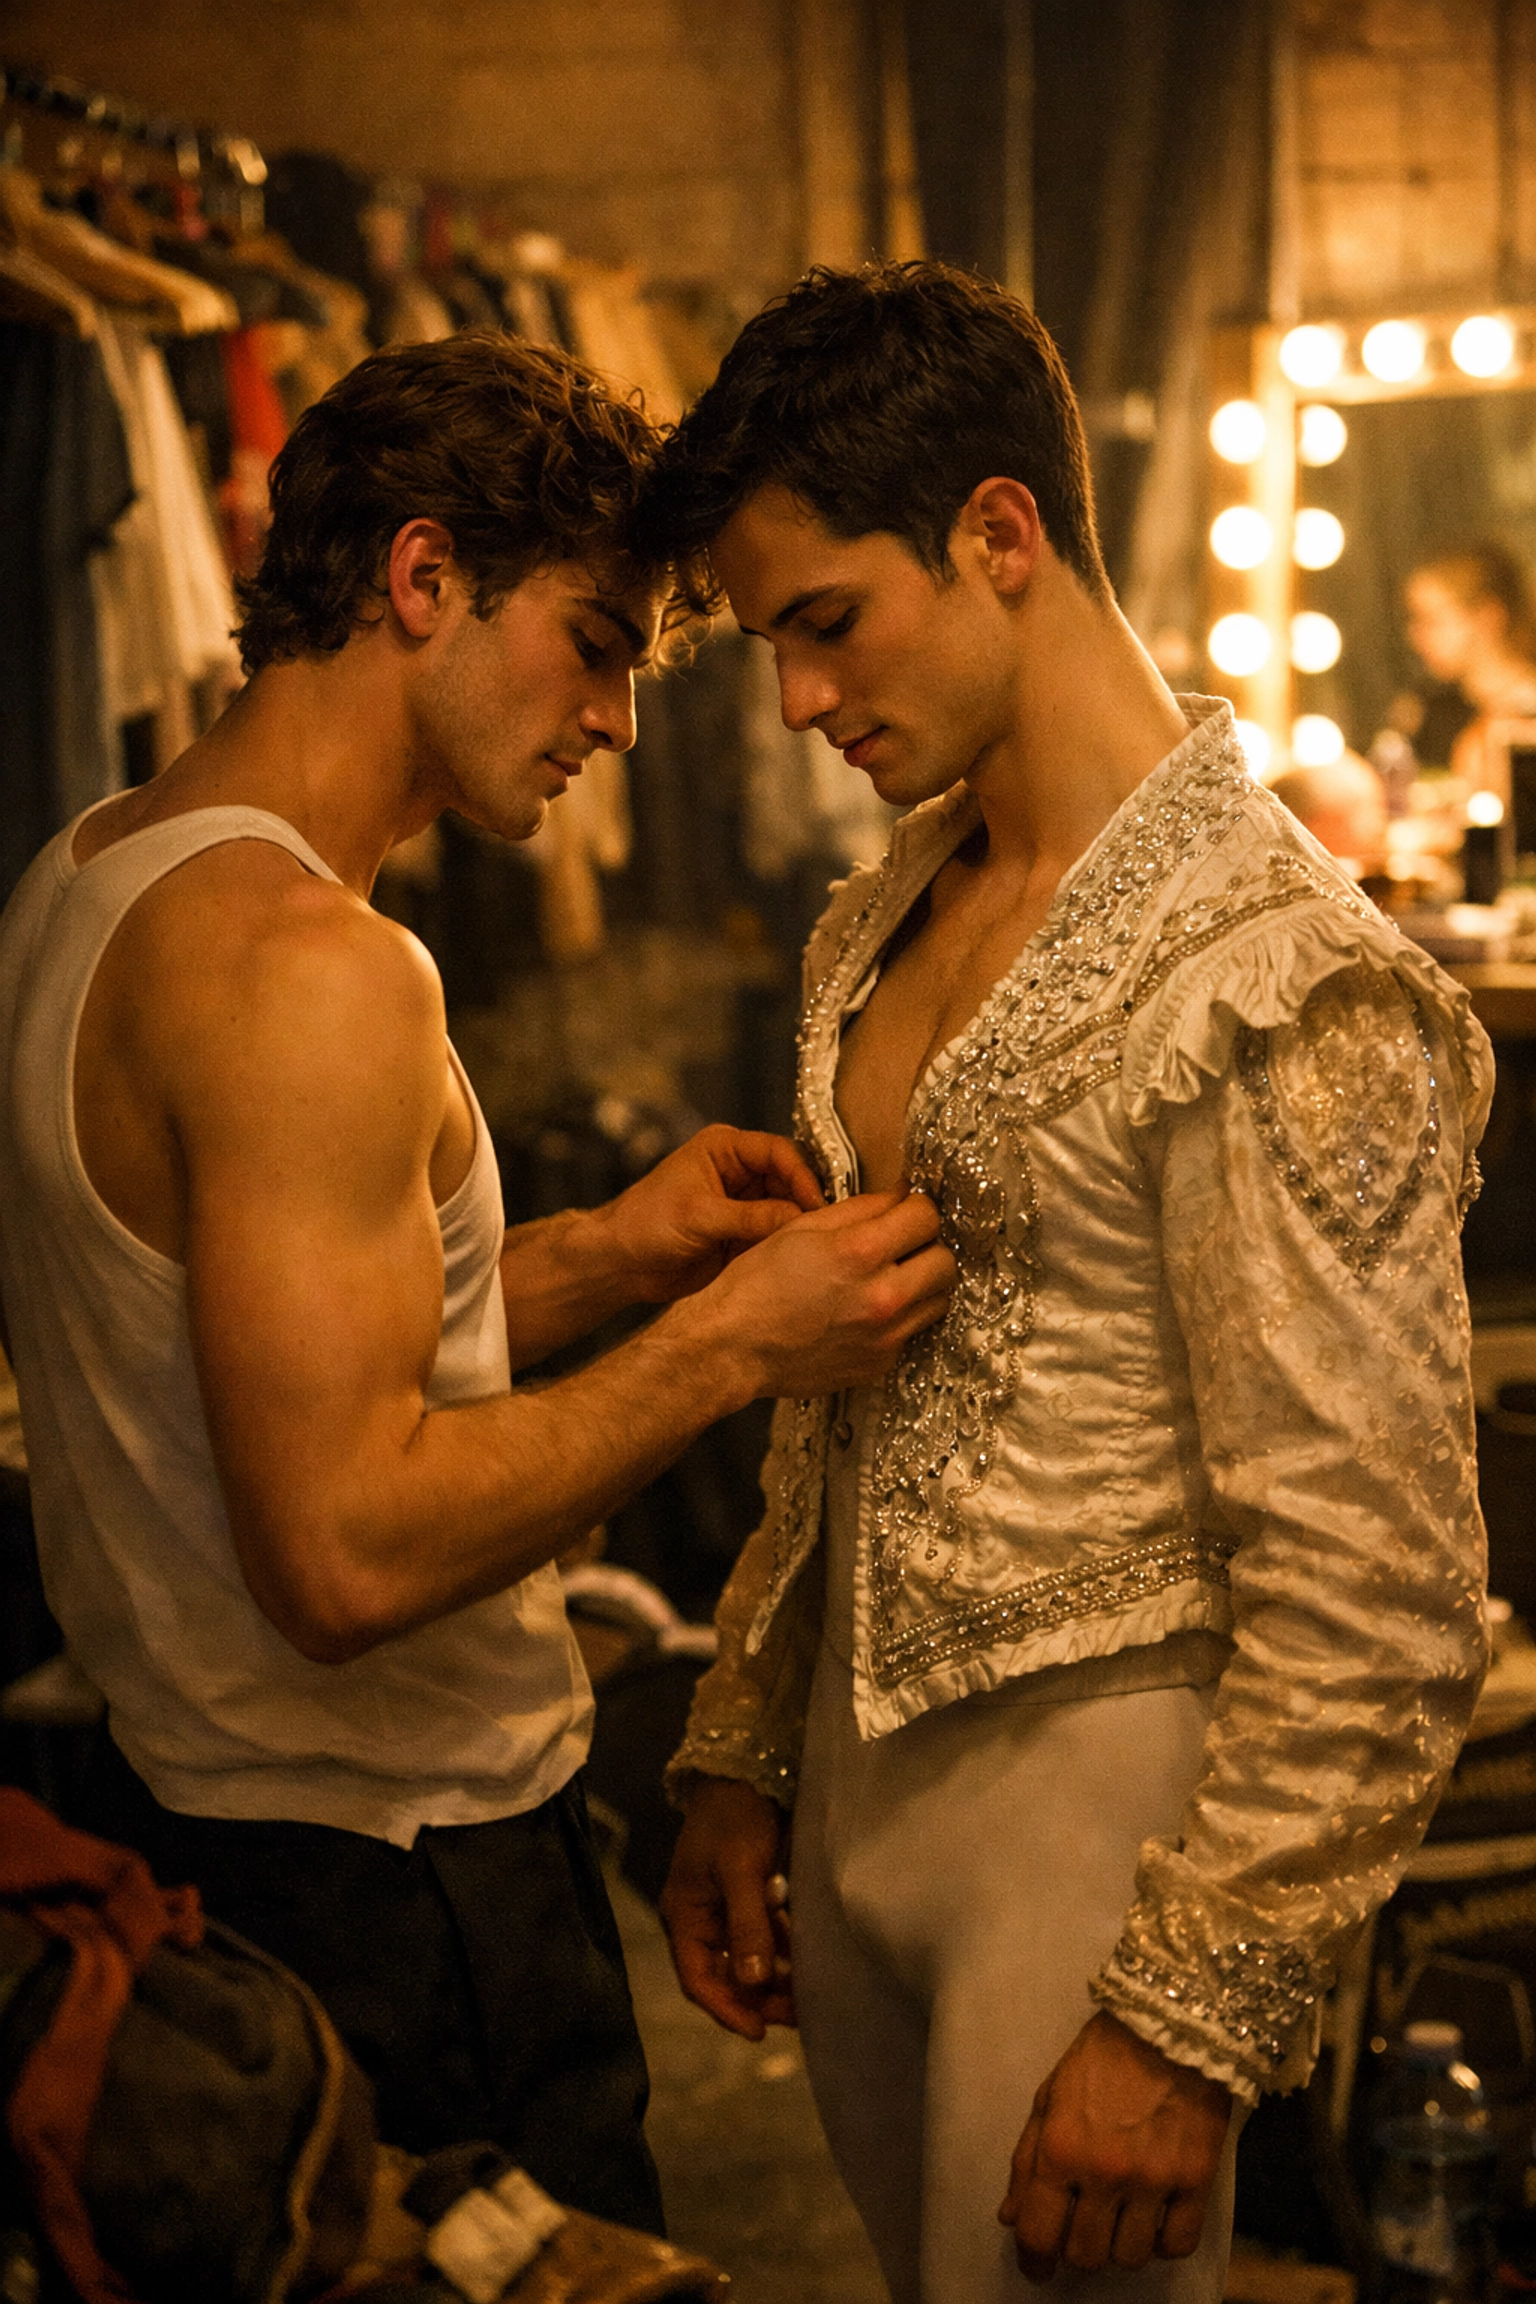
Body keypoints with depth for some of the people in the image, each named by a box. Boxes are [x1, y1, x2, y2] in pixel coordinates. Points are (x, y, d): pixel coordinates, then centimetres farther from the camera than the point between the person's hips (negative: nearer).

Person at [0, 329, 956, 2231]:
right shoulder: (306, 964, -25)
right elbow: (347, 1554, -29)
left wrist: (602, 1253, 5)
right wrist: (727, 1344, -21)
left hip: (168, 1790, 10)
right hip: (384, 1868, -10)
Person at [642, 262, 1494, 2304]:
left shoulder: (1275, 984, -19)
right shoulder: (876, 928, 8)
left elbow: (1376, 1609, -20)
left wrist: (1191, 2018, -17)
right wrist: (739, 1764, 15)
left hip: (1095, 1820, -7)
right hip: (859, 1796, 8)